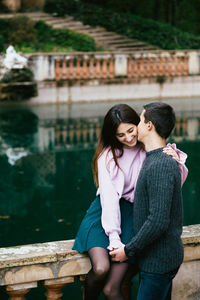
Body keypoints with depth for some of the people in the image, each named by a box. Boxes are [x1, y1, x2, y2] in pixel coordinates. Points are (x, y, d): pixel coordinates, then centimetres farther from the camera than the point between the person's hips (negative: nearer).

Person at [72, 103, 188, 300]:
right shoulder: (107, 156, -6)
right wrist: (114, 236, -18)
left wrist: (176, 161, -21)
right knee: (101, 268, -26)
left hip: (131, 215, 1)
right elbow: (109, 196, -12)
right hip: (105, 215, -1)